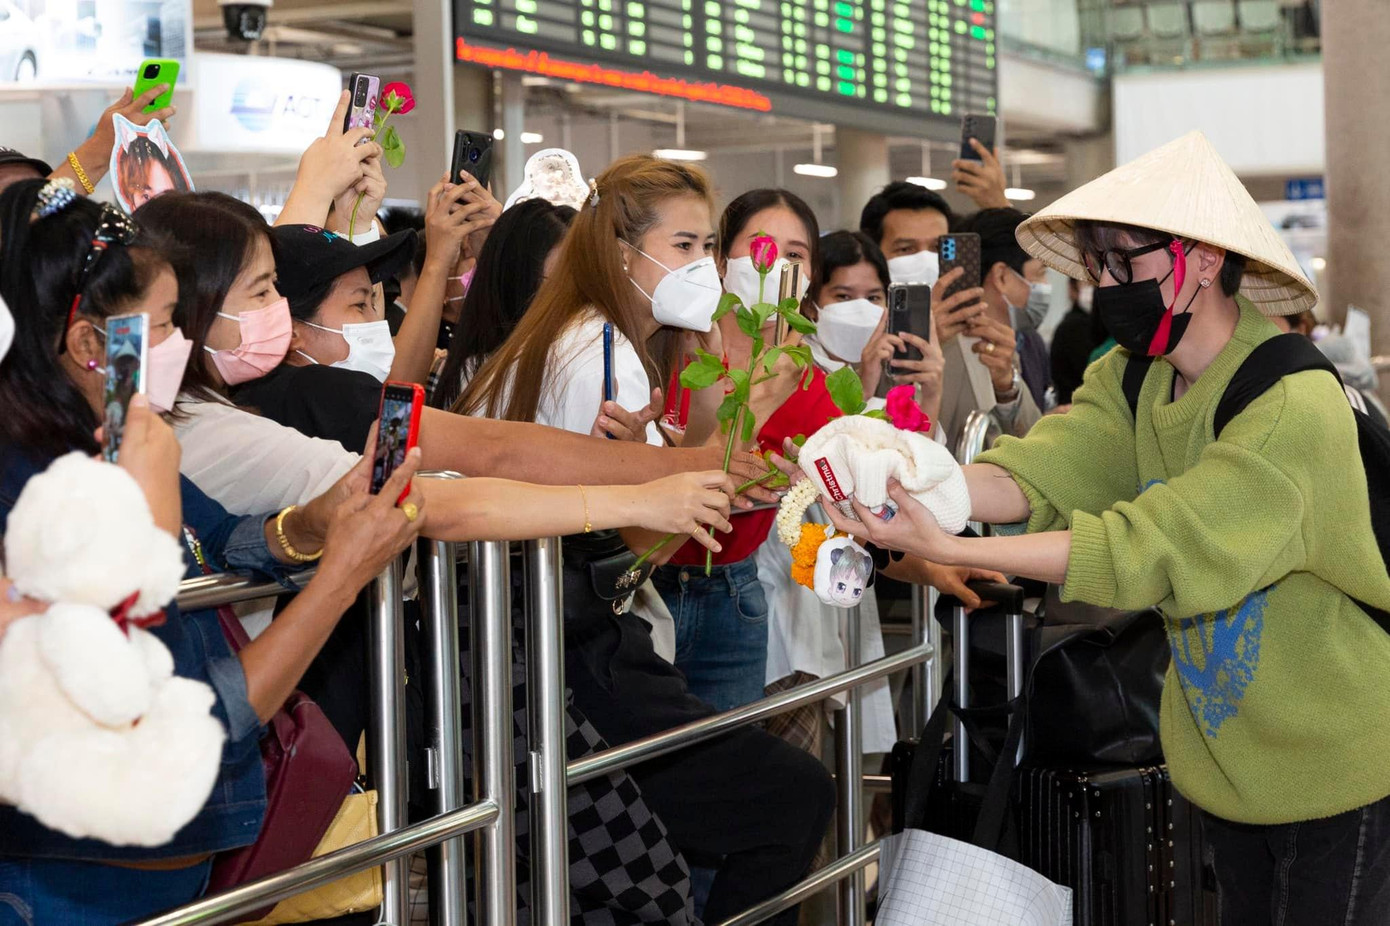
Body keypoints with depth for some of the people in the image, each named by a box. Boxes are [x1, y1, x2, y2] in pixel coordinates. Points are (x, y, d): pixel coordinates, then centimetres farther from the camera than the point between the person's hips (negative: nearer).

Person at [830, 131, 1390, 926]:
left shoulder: (1294, 408, -28)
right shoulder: (1134, 377, -2)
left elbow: (1145, 550, -34)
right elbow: (1037, 474, -17)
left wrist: (948, 549, -39)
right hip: (1220, 745, 7)